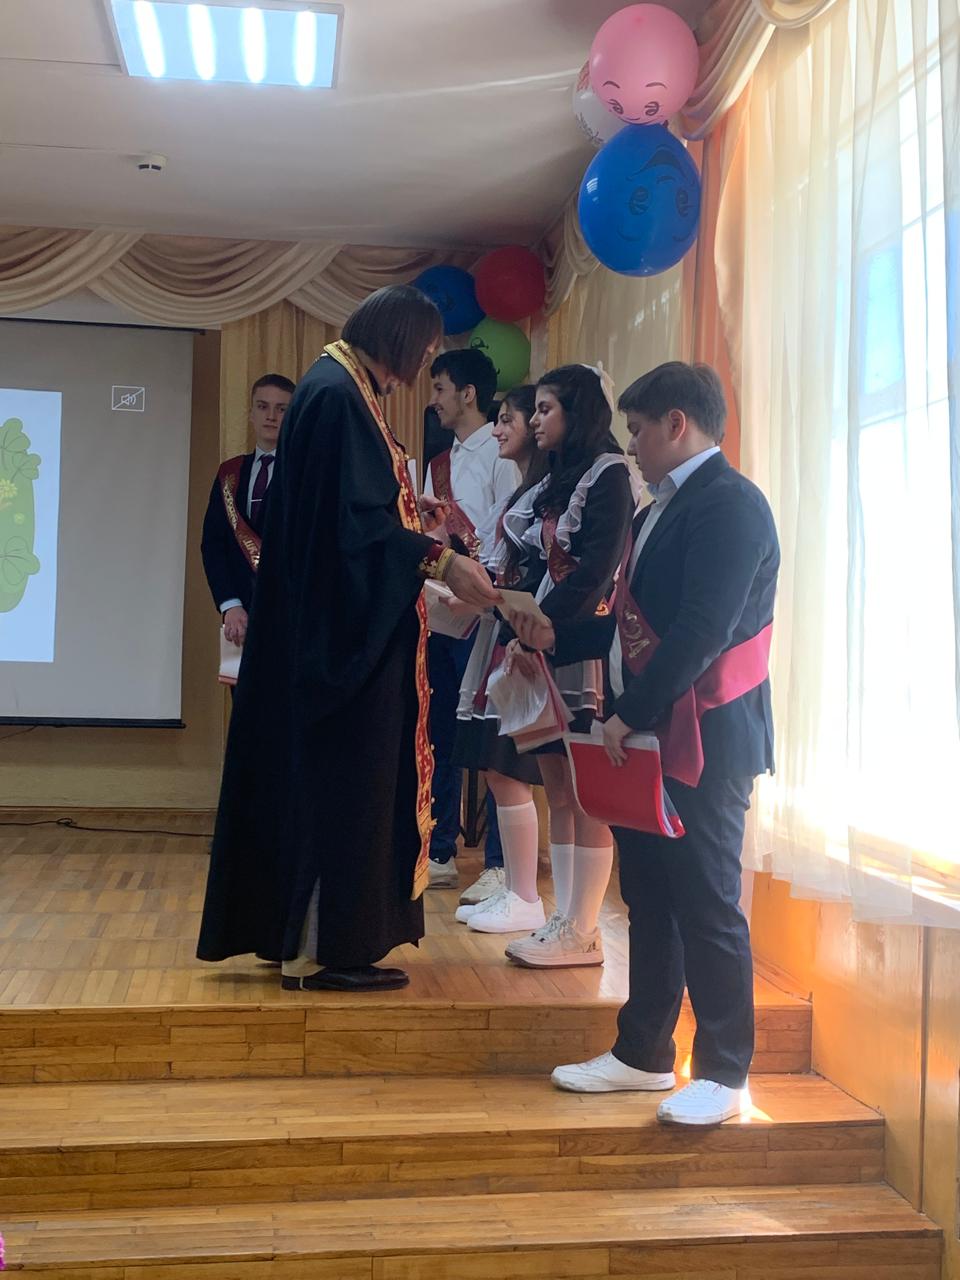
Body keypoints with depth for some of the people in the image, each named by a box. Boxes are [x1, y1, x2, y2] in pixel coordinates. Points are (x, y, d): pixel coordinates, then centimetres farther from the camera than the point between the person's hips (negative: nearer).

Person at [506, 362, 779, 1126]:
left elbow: (702, 630, -22)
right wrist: (554, 636, 13)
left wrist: (631, 714, -20)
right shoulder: (662, 509, 17)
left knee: (707, 906, 0)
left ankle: (724, 1074, 13)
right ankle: (643, 1054, 26)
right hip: (646, 739, 9)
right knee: (648, 900, 14)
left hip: (703, 742, -9)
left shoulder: (730, 504, -13)